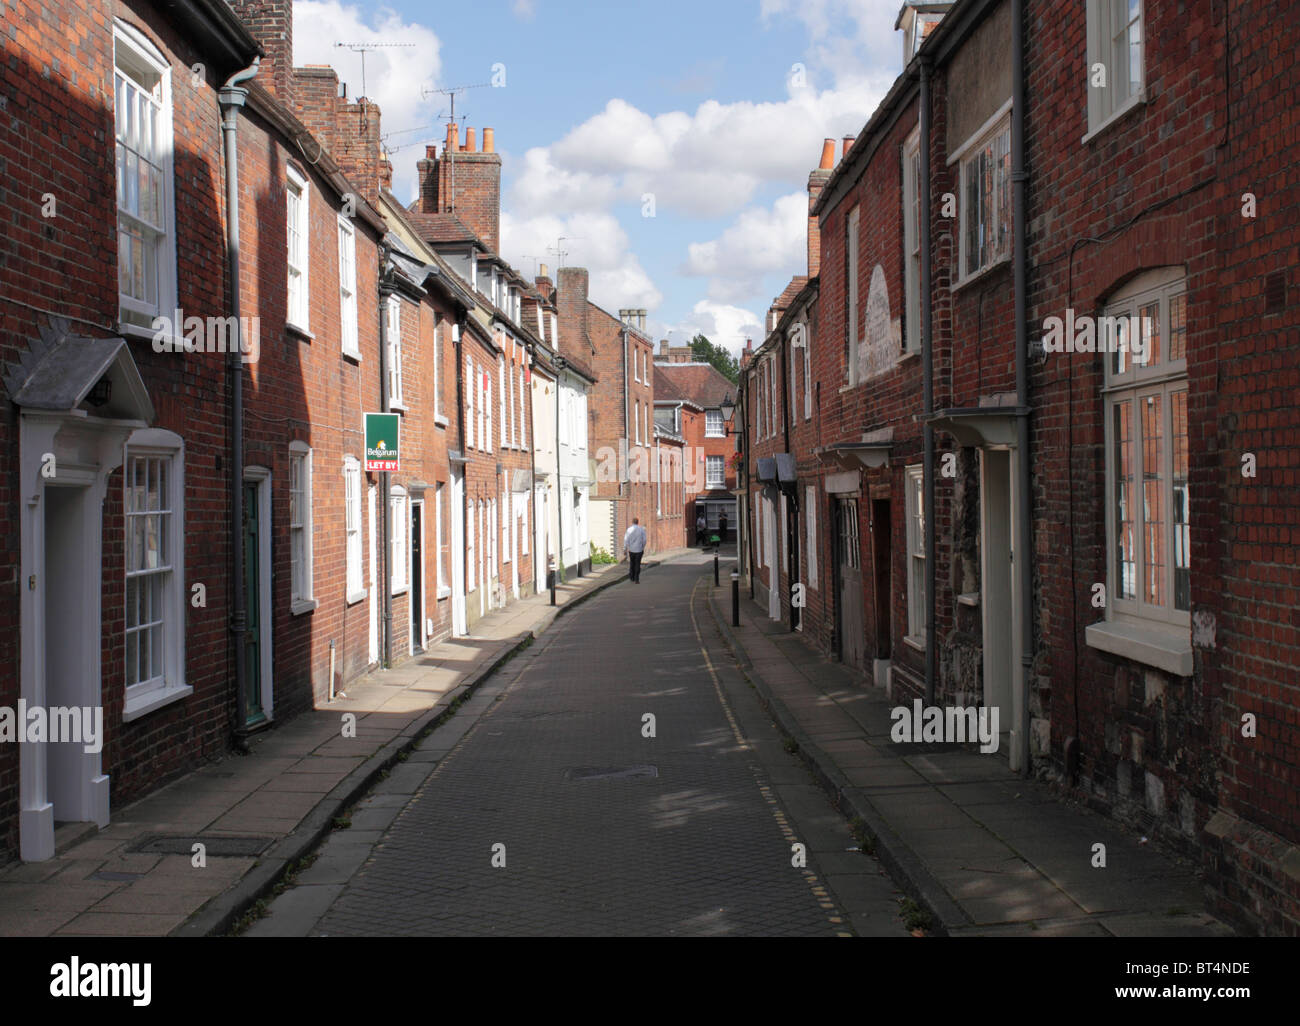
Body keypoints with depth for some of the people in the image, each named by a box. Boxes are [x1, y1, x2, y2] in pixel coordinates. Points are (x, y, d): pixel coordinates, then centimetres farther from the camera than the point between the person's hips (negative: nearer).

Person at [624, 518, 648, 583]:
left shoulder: (629, 529, -6)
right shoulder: (642, 529, -4)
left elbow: (626, 540, -8)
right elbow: (644, 540, -1)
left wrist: (625, 549, -1)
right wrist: (643, 548, 13)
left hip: (631, 550, 1)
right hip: (639, 550, -1)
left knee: (632, 564, 16)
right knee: (637, 565, 2)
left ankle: (632, 579, 22)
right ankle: (636, 580, -6)